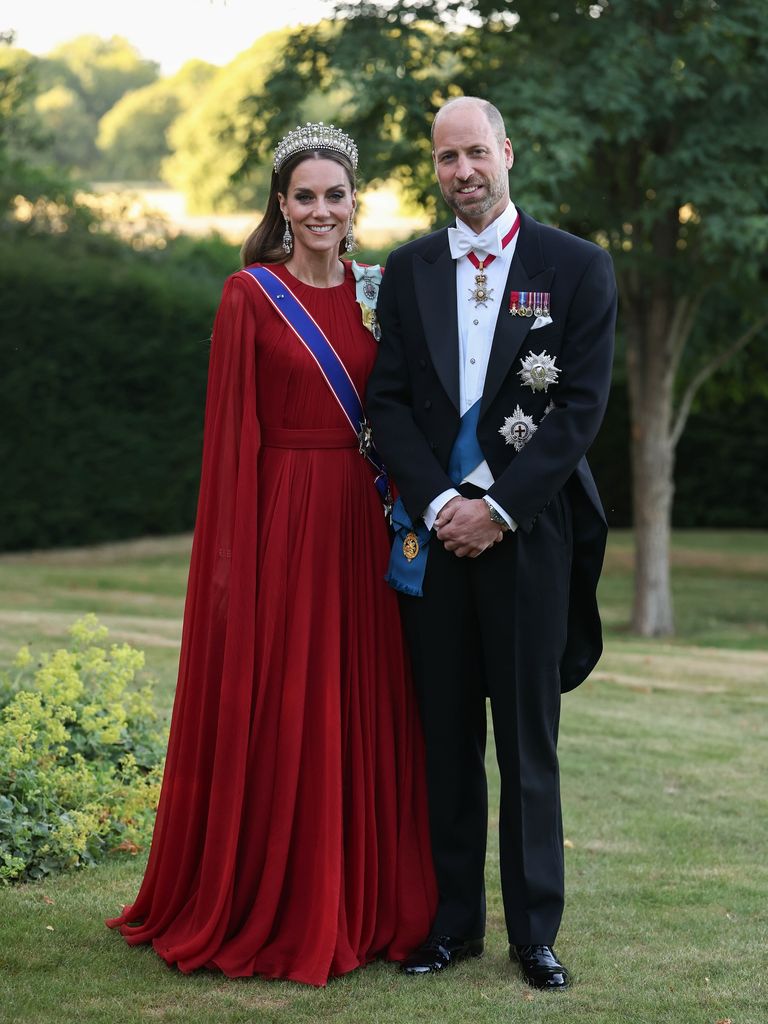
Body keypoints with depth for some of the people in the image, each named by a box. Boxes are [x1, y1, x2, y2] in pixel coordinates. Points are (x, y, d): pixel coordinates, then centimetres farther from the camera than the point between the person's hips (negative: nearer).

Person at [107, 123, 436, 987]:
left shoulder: (374, 293, 11)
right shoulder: (250, 296, -3)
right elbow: (232, 434, -6)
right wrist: (237, 554, -12)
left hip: (361, 525, 5)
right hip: (278, 521, -5)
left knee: (360, 714, 9)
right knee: (274, 717, 0)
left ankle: (360, 909, 19)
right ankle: (266, 914, 12)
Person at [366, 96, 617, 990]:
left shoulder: (578, 267, 1)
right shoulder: (408, 270, 10)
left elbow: (582, 406, -5)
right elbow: (388, 401, 5)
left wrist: (499, 508, -12)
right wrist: (438, 503, -9)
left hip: (527, 531, -2)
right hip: (433, 530, 3)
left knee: (529, 741, 3)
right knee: (446, 738, 7)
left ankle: (534, 931, 12)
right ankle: (453, 920, 16)